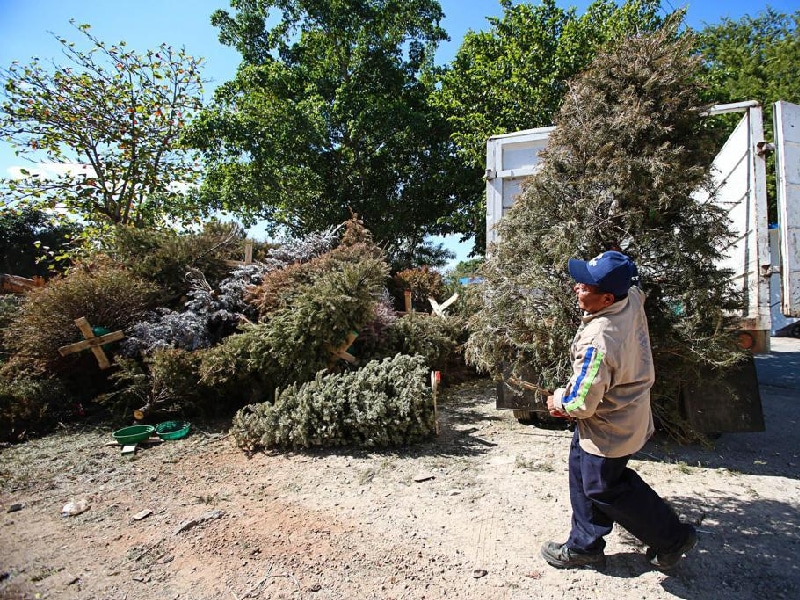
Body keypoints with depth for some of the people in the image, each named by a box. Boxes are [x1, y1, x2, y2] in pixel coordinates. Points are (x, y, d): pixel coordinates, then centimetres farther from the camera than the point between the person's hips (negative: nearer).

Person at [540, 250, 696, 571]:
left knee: (605, 489, 14)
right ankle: (584, 546, 37)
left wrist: (559, 401, -7)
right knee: (582, 474, 20)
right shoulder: (633, 299, -14)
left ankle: (673, 538, 35)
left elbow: (582, 404, -29)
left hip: (609, 428, -9)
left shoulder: (598, 341, -37)